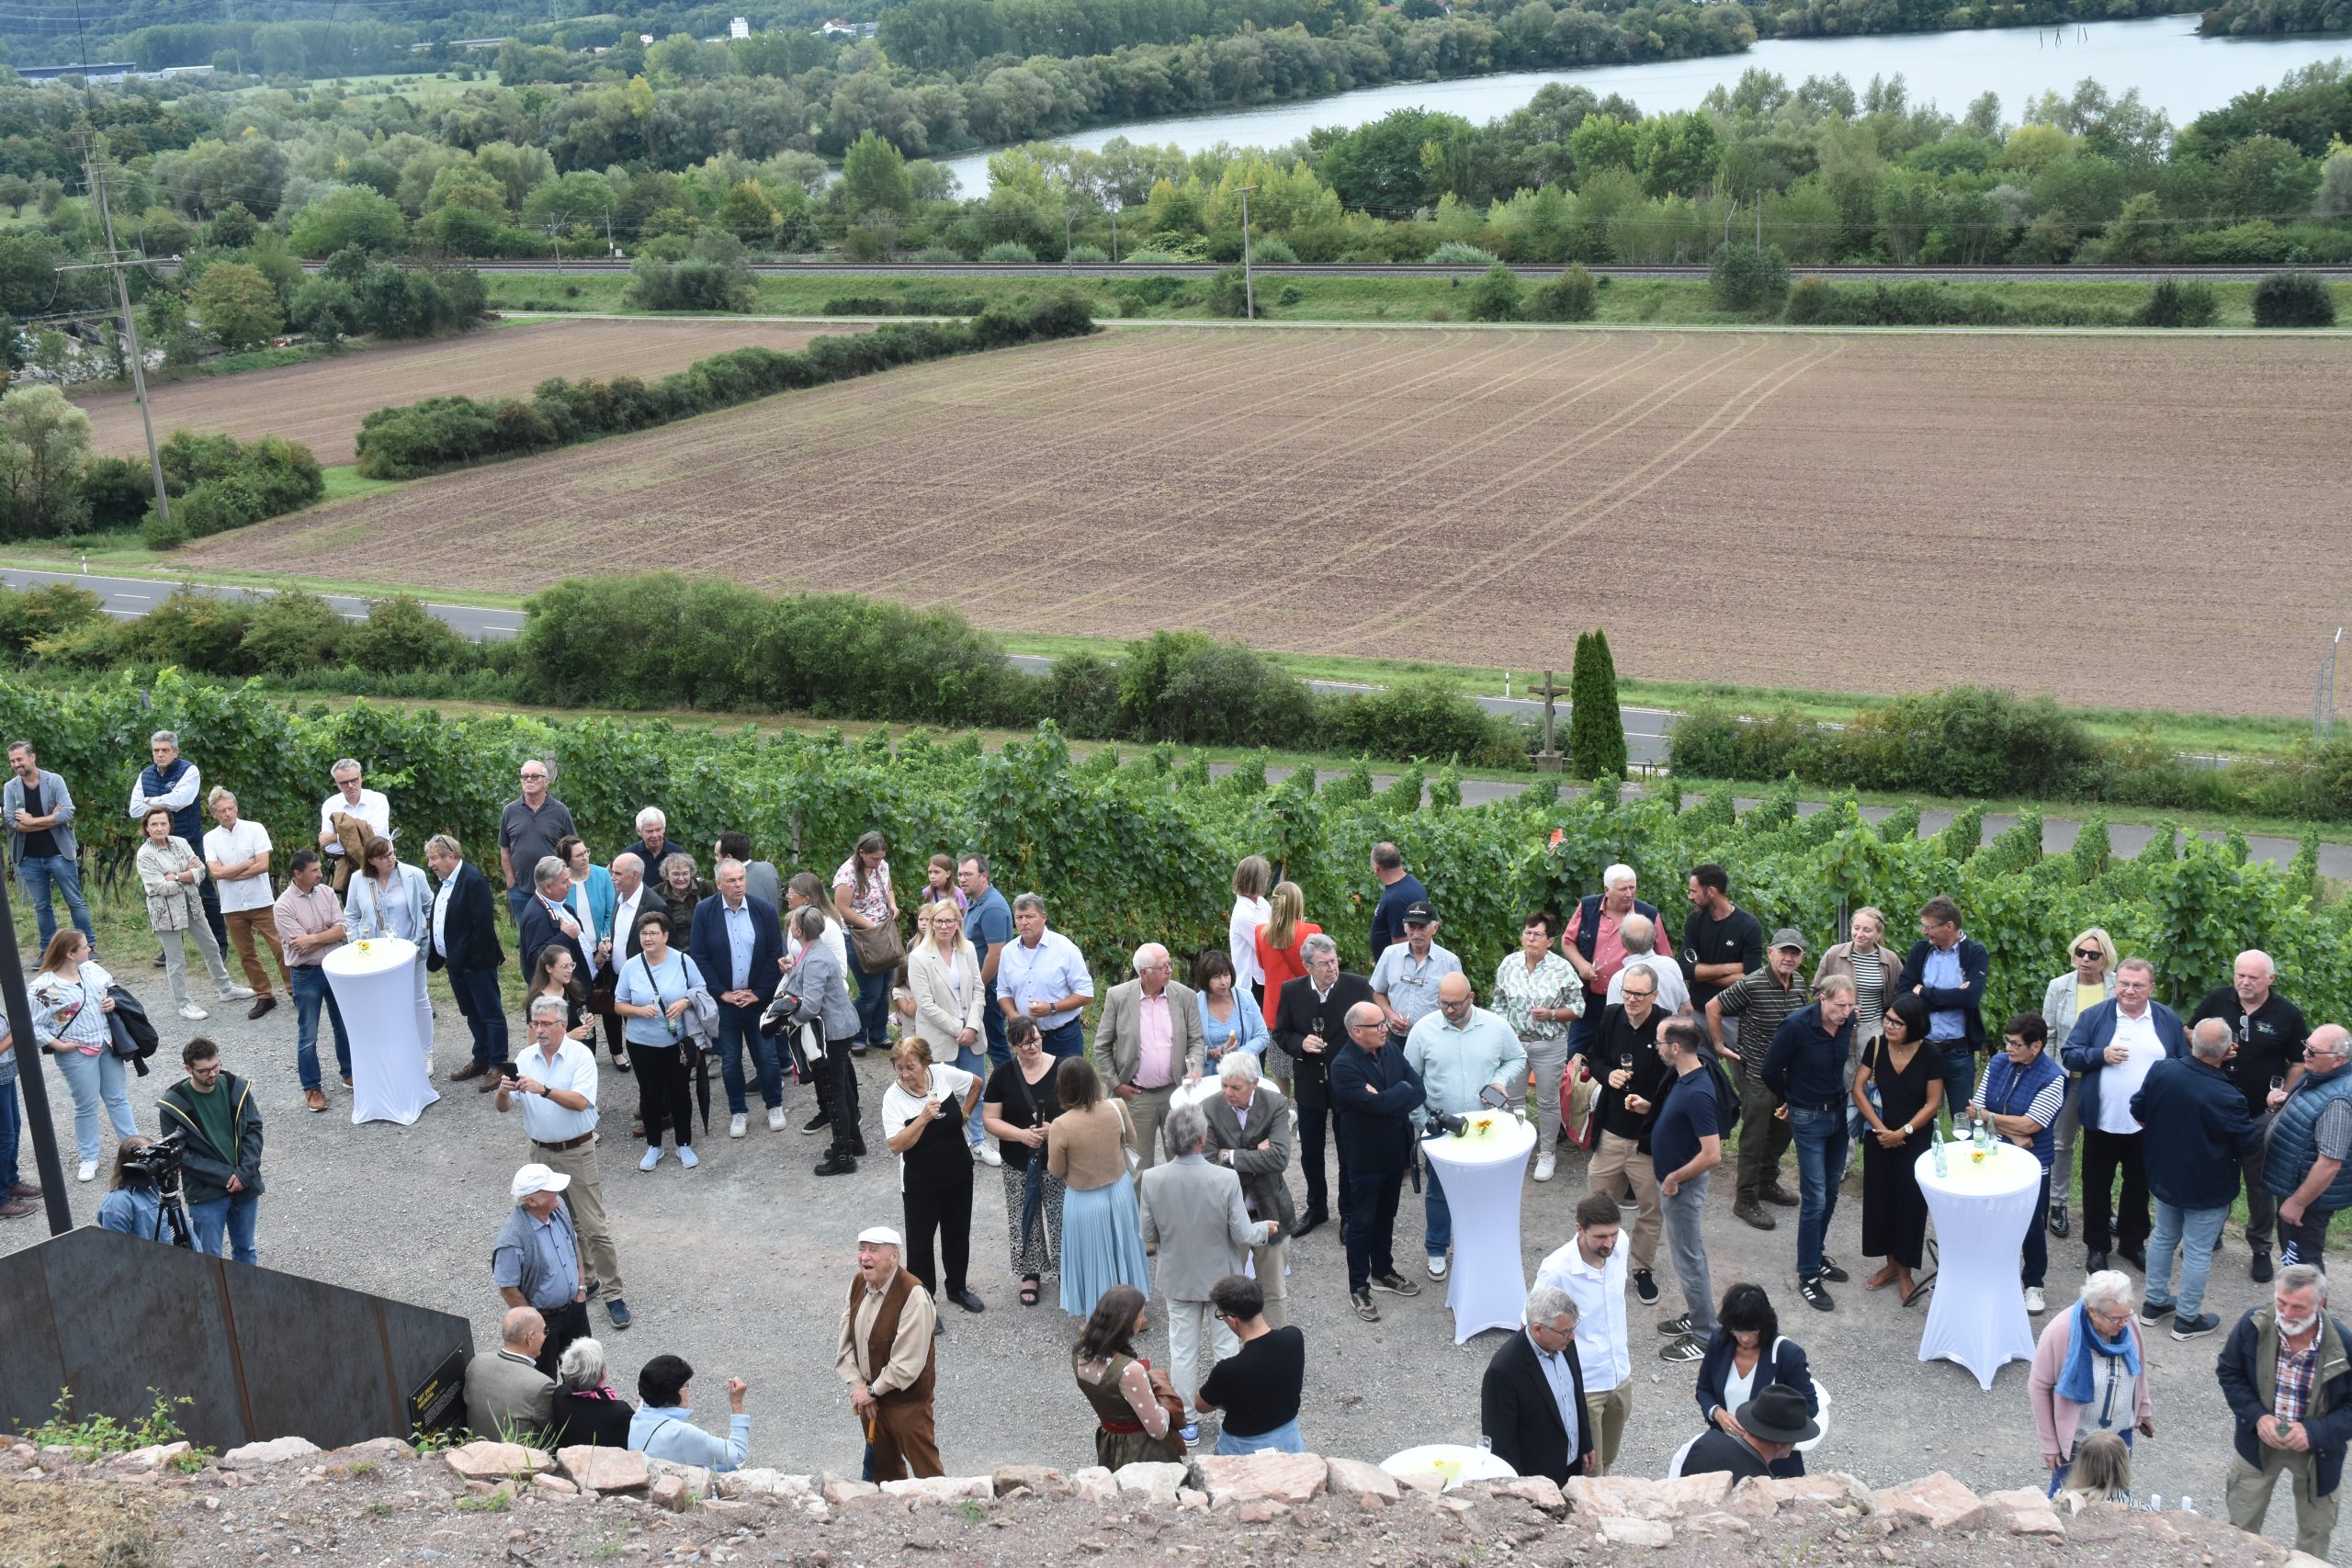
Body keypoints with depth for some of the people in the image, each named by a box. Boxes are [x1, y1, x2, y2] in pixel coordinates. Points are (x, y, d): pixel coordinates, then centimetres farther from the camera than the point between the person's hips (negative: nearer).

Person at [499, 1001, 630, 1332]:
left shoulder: (580, 1056, -12)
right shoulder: (525, 1059, 1)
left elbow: (580, 1102, -25)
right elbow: (504, 1107, 0)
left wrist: (543, 1089, -36)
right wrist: (503, 1092, -23)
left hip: (577, 1152, -5)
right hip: (541, 1153, 5)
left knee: (594, 1227, -5)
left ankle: (613, 1293, 2)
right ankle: (583, 1278, 32)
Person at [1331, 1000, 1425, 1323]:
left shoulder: (1391, 1050, 0)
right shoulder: (1343, 1066, -23)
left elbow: (1418, 1089, -5)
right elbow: (1376, 1104, -31)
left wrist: (1388, 1099, -20)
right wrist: (1402, 1091, -16)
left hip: (1395, 1151, 7)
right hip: (1365, 1157, -7)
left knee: (1386, 1217, 21)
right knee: (1361, 1223, 5)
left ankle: (1382, 1271, 39)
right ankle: (1358, 1288, 17)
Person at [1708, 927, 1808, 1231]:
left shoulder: (1798, 984, 3)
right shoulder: (1751, 984, -20)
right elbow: (1713, 1007, -12)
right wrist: (1720, 1045, -8)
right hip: (1757, 1075, -7)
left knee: (1783, 1131, 19)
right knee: (1754, 1137, -1)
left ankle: (1767, 1183, 38)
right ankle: (1745, 1201, 9)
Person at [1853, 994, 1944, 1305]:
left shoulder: (1930, 1057, -13)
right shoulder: (1876, 1047, -7)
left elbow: (1933, 1103, -10)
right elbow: (1858, 1090, -5)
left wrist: (1903, 1132, -16)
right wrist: (1879, 1128, -13)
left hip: (1916, 1139, -3)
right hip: (1879, 1137, 3)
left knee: (1910, 1202, 2)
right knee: (1880, 1198, 9)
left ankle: (1905, 1272, 16)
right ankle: (1890, 1263, 27)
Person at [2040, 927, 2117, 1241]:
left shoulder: (2119, 988, -10)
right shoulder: (2059, 988, -7)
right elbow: (2048, 1035, 0)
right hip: (2068, 1077, 0)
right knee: (2062, 1143, 12)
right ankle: (2057, 1204, 25)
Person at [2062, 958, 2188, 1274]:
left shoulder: (2168, 1021, 1)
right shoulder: (2094, 1016, -4)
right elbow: (2070, 1055, -3)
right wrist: (2101, 1055, -21)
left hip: (2148, 1125, 1)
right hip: (2102, 1121, -1)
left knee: (2139, 1186, 16)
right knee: (2096, 1186, 9)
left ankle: (2133, 1242, 33)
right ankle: (2097, 1246, 24)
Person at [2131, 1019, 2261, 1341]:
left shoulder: (2161, 1071, -16)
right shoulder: (2227, 1098, -30)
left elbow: (2137, 1111, 1)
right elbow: (2247, 1144, -14)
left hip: (2164, 1176, 5)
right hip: (2207, 1189, -5)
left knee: (2163, 1237, 23)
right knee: (2198, 1251, 10)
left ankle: (2155, 1303, 35)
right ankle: (2187, 1319, 23)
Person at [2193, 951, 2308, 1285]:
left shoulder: (2287, 1015, -10)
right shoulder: (2216, 1000, -7)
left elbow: (2299, 1064, -1)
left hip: (2261, 1115, -2)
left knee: (2260, 1182, 9)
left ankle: (2261, 1248, 23)